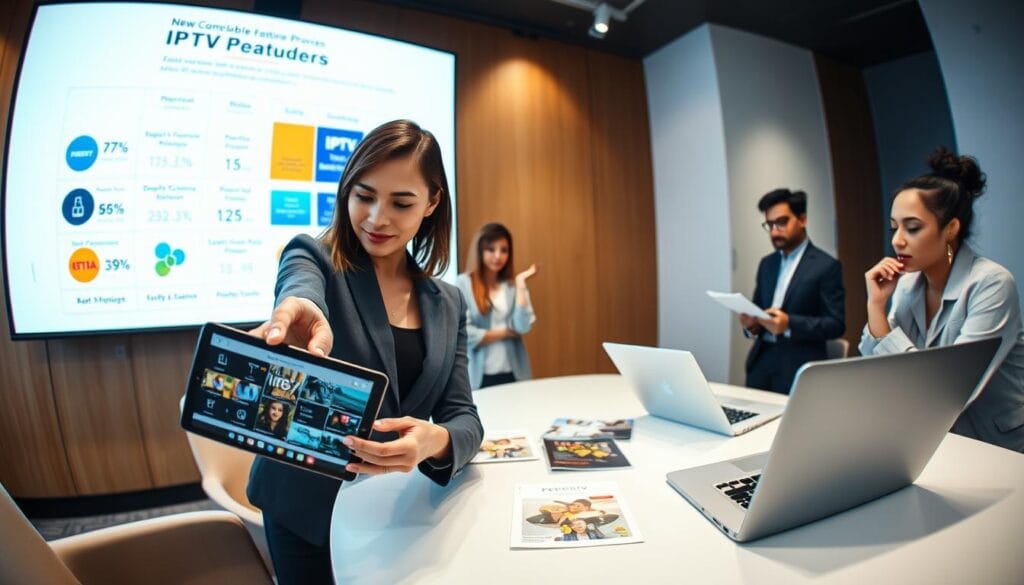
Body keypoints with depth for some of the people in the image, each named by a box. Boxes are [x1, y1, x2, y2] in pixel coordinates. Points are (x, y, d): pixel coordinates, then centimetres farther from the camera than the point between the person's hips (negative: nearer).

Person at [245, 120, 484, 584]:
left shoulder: (448, 304, -2)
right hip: (308, 503, -2)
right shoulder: (313, 257, -10)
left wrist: (435, 442, -31)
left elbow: (464, 418, -8)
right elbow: (301, 291, -36)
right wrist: (300, 313, -60)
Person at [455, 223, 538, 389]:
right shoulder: (463, 283, -6)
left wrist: (520, 283, -8)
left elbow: (523, 327, -9)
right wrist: (507, 332, -5)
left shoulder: (513, 285, 3)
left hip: (513, 373, 3)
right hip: (478, 376, -2)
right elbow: (464, 334, -12)